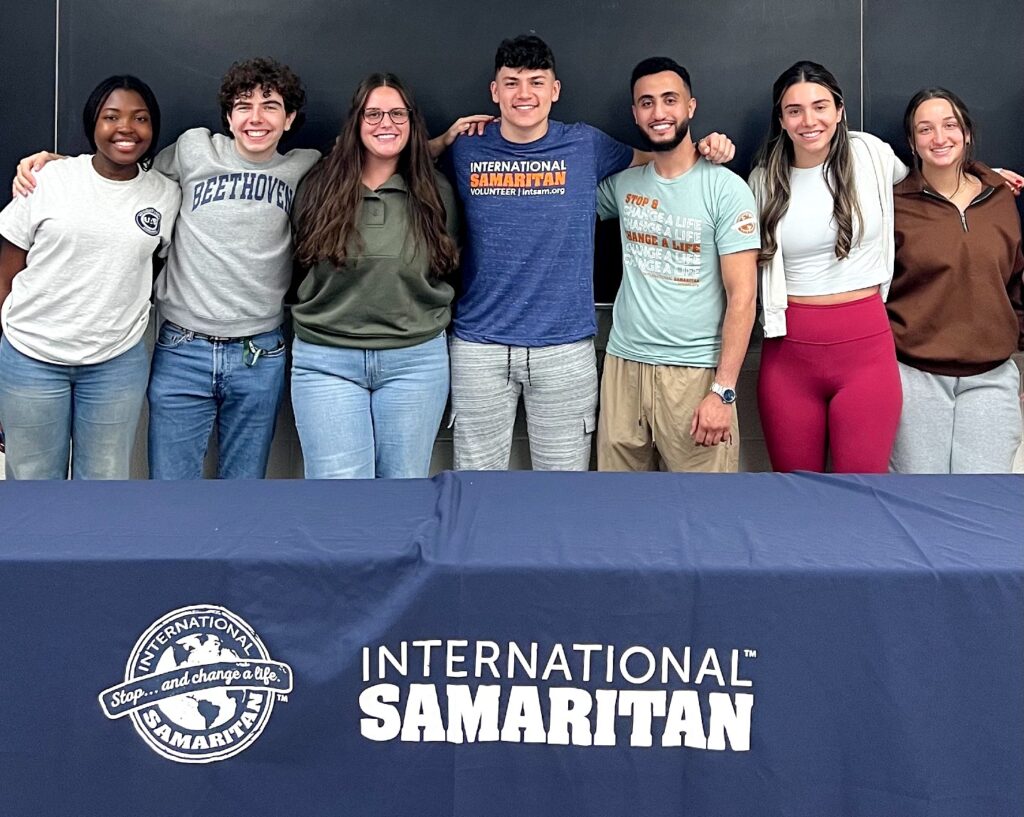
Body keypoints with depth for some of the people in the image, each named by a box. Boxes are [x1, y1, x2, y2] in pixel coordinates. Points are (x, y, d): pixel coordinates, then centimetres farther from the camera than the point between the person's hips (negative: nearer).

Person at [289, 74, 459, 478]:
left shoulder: (435, 192, 4)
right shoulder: (319, 186, 2)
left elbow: (448, 269, 14)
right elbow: (300, 261, 12)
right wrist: (316, 322, 12)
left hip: (416, 359, 1)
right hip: (326, 360, -1)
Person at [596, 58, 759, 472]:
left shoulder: (725, 188, -6)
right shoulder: (622, 183, 8)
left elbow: (742, 296, -9)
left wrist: (723, 390, -15)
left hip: (695, 371, -4)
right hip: (623, 363, 4)